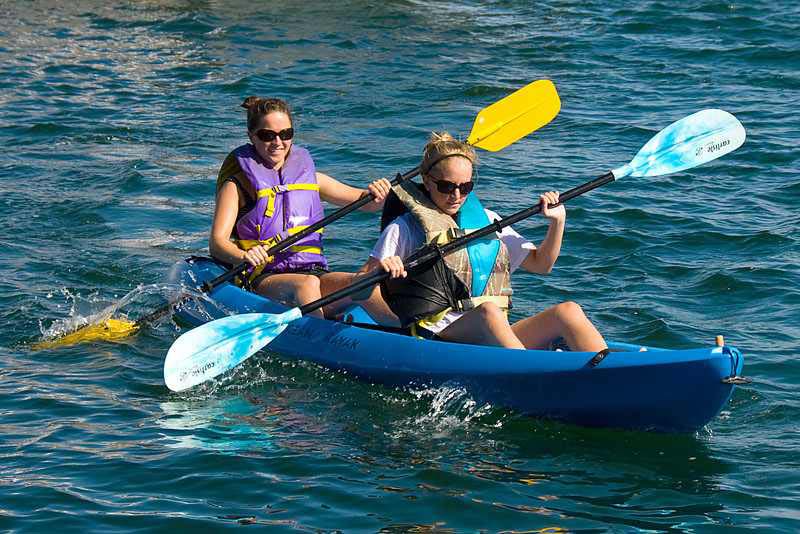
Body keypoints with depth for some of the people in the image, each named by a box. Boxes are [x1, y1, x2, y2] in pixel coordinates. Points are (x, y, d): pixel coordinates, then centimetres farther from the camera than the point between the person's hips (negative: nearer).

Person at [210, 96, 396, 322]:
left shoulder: (309, 176, 17)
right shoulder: (238, 185, 4)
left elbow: (367, 202, 18)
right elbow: (217, 243, -8)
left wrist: (377, 193, -7)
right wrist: (244, 256, -30)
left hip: (315, 271, 3)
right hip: (264, 279, -3)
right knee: (307, 284, -36)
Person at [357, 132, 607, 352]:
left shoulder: (485, 219, 22)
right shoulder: (405, 229, 8)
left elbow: (540, 264, 26)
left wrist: (557, 222, 9)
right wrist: (378, 269, -18)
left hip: (495, 334, 5)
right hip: (436, 337, -5)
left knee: (568, 311, -18)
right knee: (488, 310, -37)